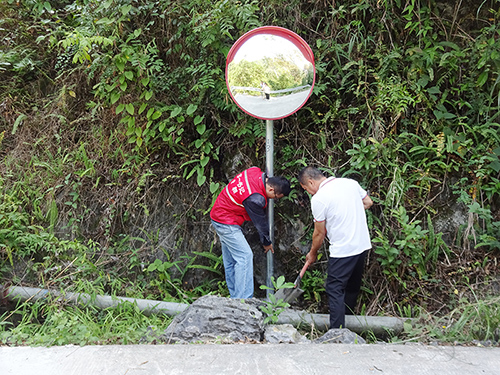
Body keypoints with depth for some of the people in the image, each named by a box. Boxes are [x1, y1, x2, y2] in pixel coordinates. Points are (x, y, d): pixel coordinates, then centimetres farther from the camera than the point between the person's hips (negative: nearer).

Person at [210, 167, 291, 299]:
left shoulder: (255, 171, -7)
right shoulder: (255, 199, -30)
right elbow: (260, 223, -14)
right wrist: (266, 242, 3)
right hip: (226, 223, -10)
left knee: (230, 259, 14)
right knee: (245, 256, -11)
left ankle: (235, 297, 22)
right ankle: (243, 300, -10)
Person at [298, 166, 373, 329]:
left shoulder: (318, 199, -14)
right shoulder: (350, 182, 4)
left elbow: (319, 233, -6)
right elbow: (368, 202, 17)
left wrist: (312, 253, 10)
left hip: (342, 250, -8)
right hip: (363, 244, 8)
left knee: (334, 289, -1)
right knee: (352, 287, 20)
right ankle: (347, 320, 34)